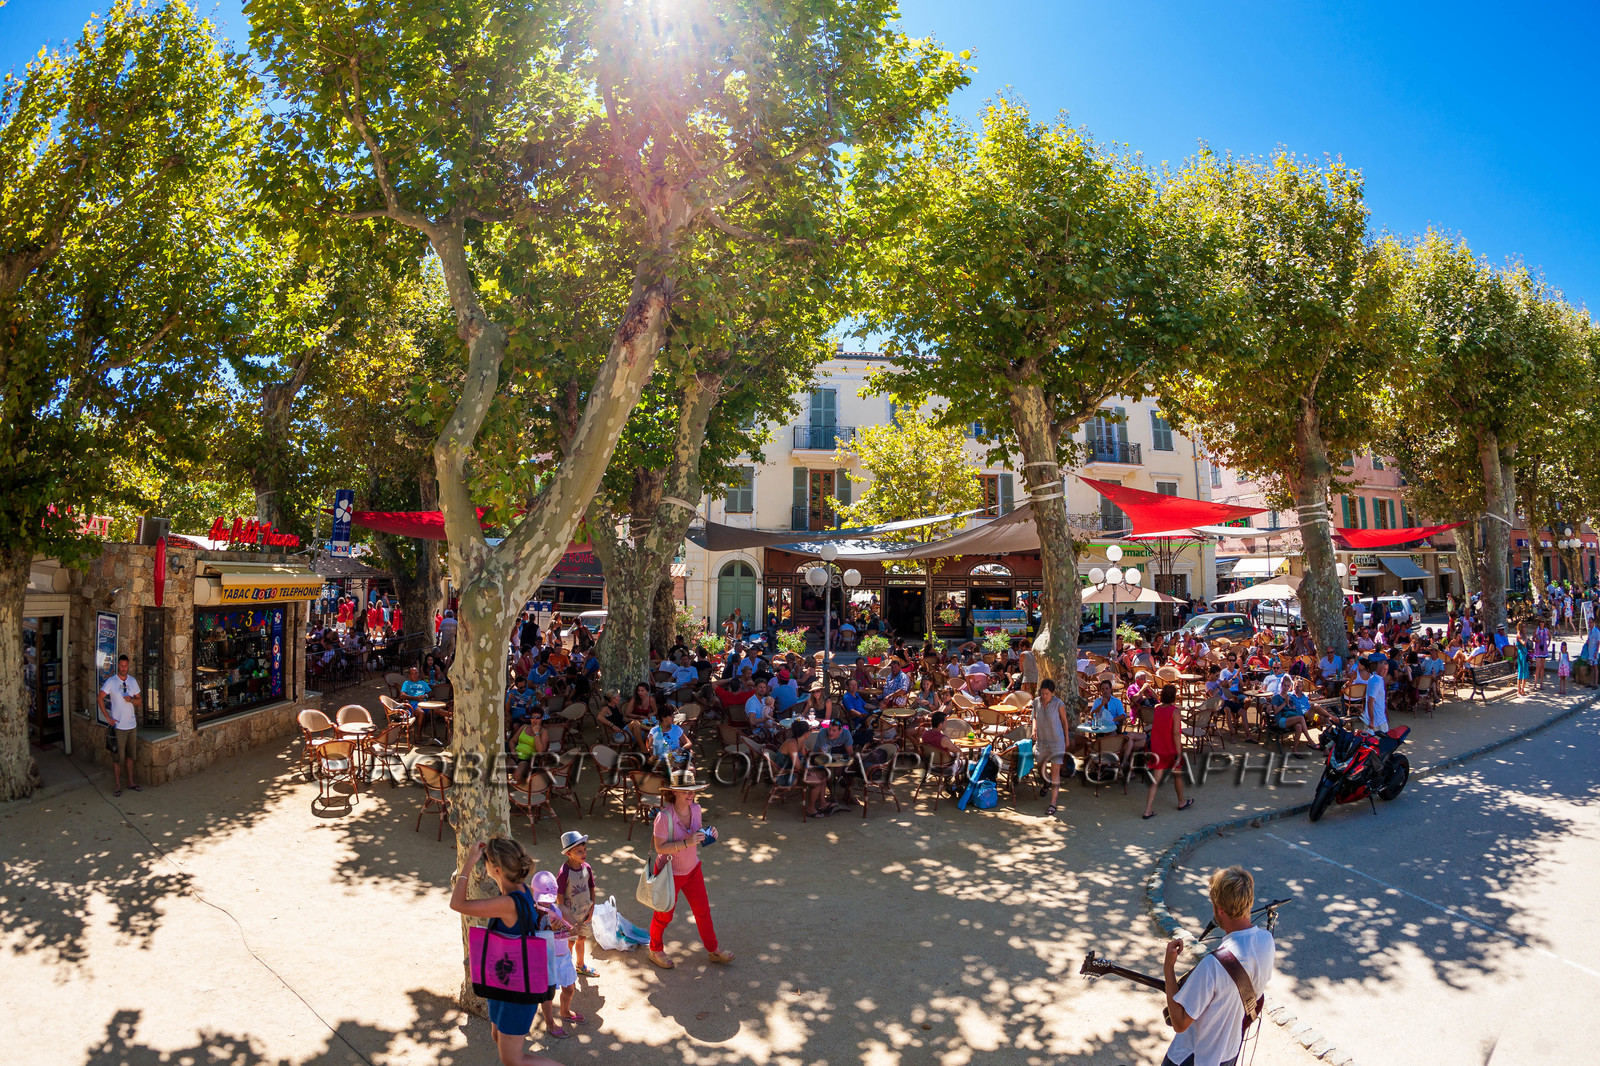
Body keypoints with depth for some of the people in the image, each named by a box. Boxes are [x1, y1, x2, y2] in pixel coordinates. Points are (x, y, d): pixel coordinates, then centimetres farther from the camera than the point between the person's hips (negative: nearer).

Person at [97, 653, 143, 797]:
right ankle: (118, 785, 8)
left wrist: (132, 700, -11)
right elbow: (100, 698, -10)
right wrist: (107, 717, -13)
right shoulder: (111, 681, -6)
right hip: (118, 725, -5)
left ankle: (130, 782, 22)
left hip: (132, 725, 5)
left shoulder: (133, 681, 8)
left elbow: (140, 701, 12)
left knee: (130, 755, 13)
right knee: (118, 757, -2)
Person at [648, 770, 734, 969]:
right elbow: (660, 848, -26)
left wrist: (708, 835, -14)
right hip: (670, 873, -6)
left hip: (693, 870, 6)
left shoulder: (695, 809, -9)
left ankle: (713, 950, 36)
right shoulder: (664, 817, -29)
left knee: (703, 911, 16)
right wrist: (686, 843, -36)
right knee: (664, 915, 15)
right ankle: (655, 950, 41)